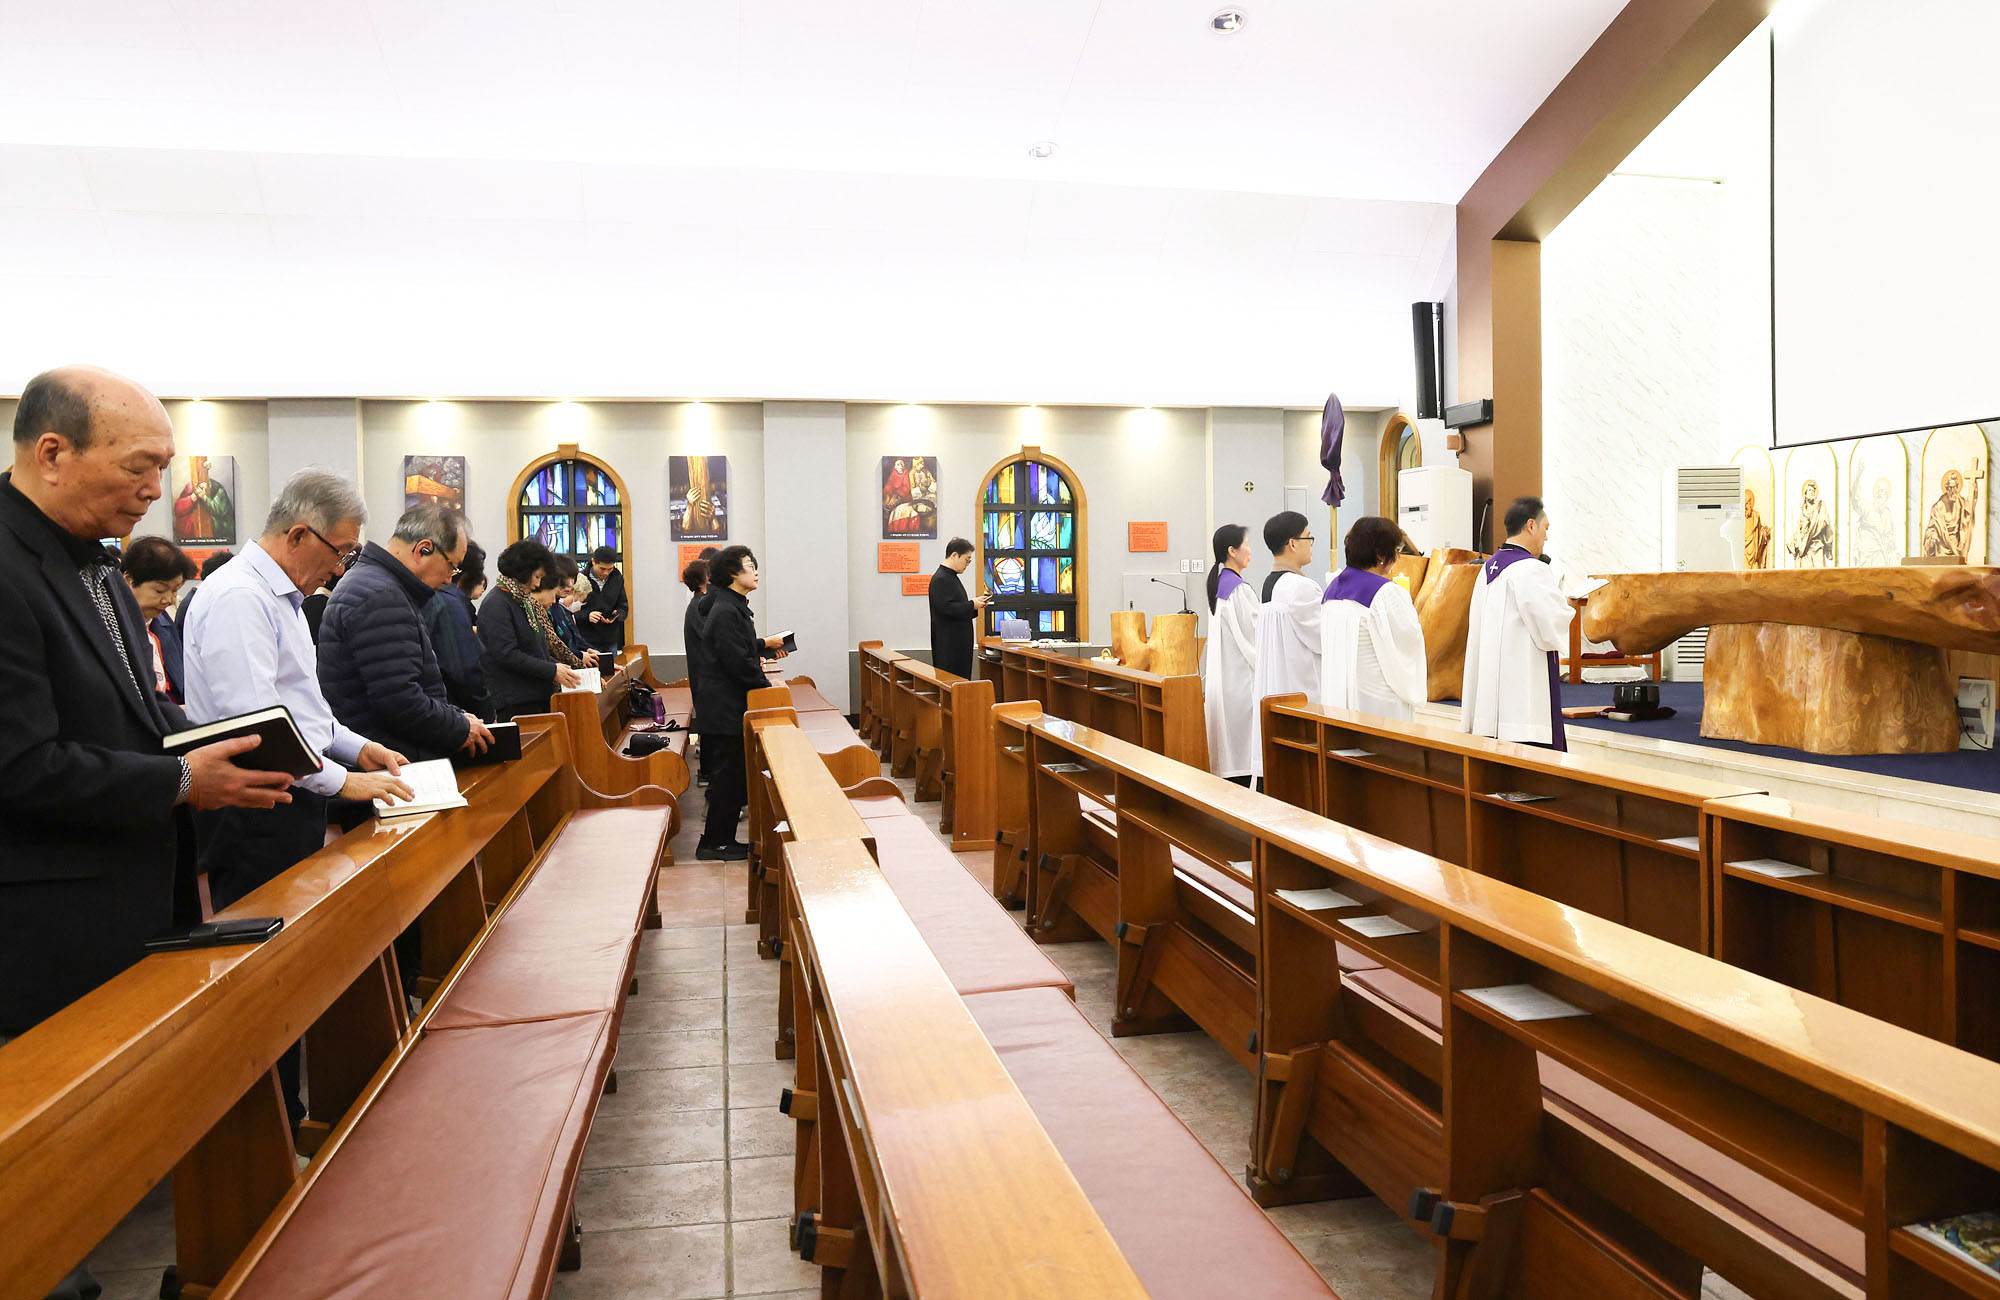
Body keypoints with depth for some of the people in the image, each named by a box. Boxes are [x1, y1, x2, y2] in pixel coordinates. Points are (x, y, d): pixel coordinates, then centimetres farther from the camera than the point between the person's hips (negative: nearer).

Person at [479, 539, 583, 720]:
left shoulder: (525, 601, 17)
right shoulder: (496, 605, -11)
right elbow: (506, 654, -18)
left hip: (539, 695, 8)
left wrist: (557, 666, 5)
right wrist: (552, 671, -16)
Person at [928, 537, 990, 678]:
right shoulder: (940, 579, -15)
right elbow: (945, 608, -24)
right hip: (948, 644, -10)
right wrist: (972, 605, -17)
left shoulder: (951, 577, 17)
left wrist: (976, 603, 9)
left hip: (959, 642, 10)